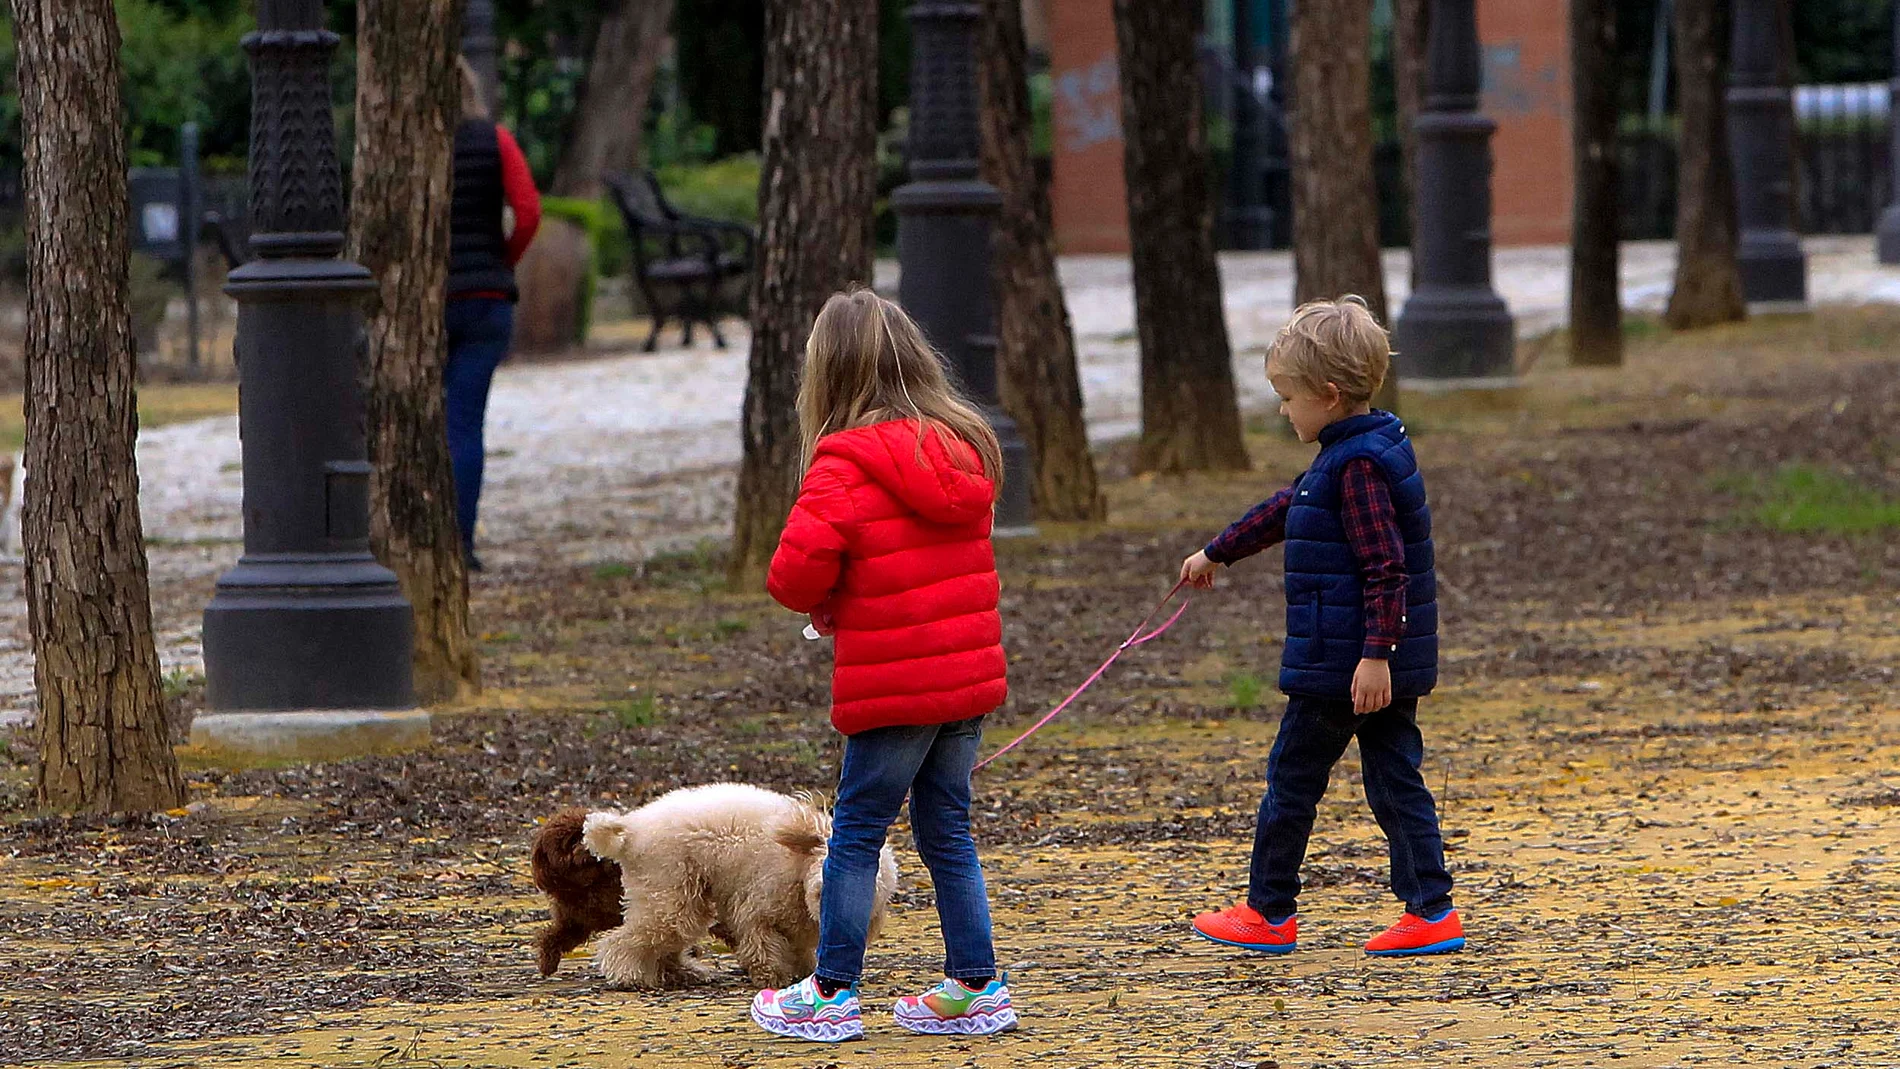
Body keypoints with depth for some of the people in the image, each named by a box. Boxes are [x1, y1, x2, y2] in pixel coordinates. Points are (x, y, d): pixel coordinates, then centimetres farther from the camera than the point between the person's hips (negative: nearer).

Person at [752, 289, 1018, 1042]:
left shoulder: (847, 465, -14)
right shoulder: (964, 450, 8)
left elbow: (798, 570, -22)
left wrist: (823, 604, 3)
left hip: (893, 688, -6)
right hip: (969, 674, 6)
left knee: (856, 833, 4)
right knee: (947, 828, 15)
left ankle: (832, 993, 9)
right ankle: (975, 986, 15)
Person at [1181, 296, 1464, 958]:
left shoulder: (1360, 466, -17)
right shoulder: (1356, 454, 14)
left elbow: (1385, 566, -23)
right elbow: (1288, 509, 29)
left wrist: (1375, 653, -27)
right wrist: (1218, 553, 39)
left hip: (1340, 664, -9)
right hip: (1390, 665, 9)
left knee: (1292, 779, 3)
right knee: (1395, 782, 8)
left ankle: (1268, 912, 12)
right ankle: (1431, 911, 4)